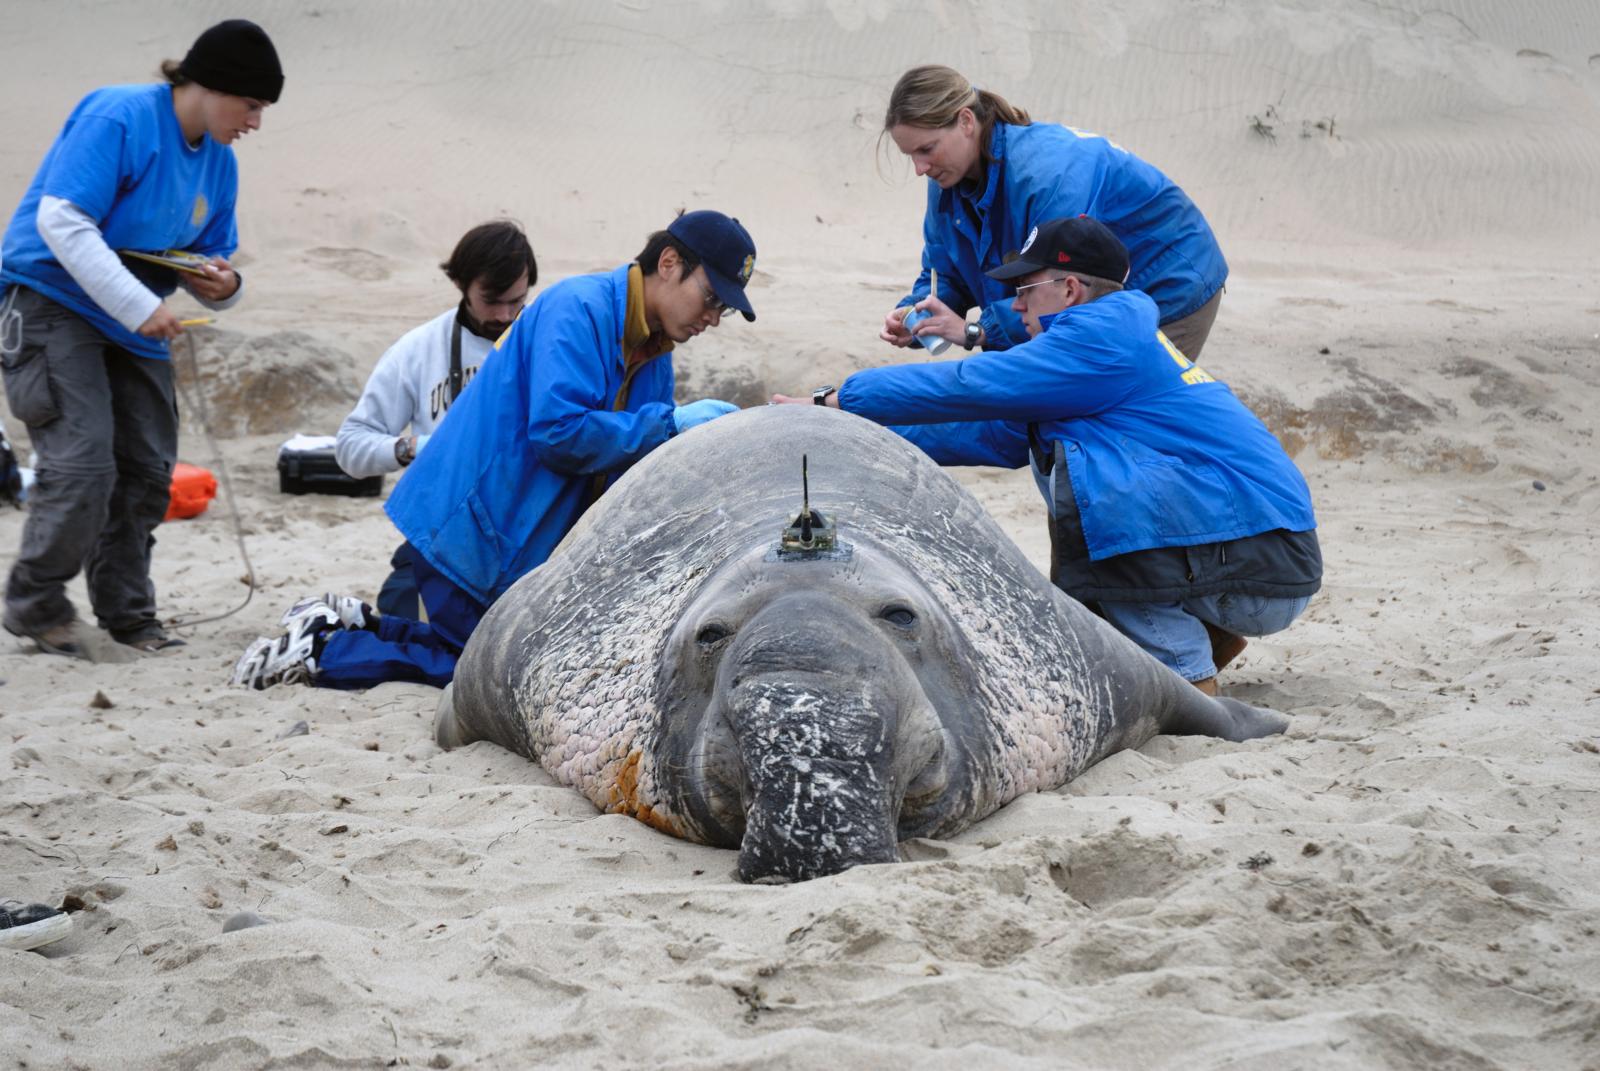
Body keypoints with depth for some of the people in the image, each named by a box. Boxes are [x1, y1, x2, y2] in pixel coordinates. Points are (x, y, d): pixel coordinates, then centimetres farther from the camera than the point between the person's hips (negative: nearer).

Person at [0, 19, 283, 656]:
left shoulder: (219, 162, 6)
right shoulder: (117, 119, -19)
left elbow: (209, 257, 16)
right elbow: (61, 221, -25)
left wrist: (220, 286, -10)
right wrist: (140, 307, -28)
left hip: (136, 324, 8)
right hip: (53, 300, -8)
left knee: (146, 471, 5)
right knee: (83, 463, -16)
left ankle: (127, 614, 17)